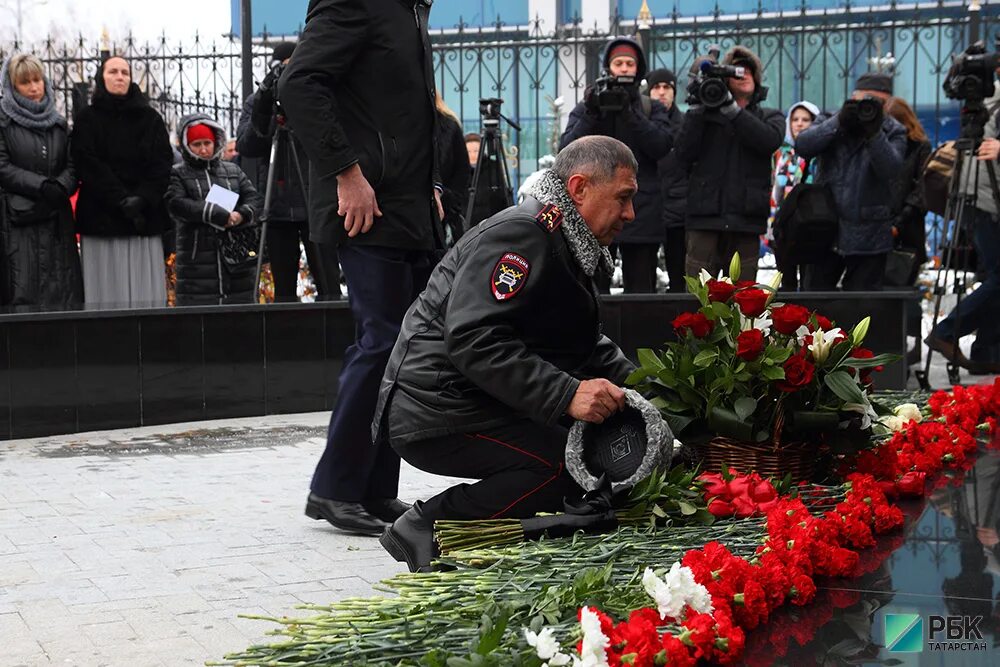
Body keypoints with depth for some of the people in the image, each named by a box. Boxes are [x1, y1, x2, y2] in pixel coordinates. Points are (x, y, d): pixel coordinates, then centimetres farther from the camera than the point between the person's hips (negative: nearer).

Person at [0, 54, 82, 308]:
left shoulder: (58, 123, 16)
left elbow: (72, 165, 10)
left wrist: (60, 187, -11)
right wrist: (41, 186, -17)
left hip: (56, 220, 4)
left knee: (62, 292, -1)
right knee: (23, 291, -9)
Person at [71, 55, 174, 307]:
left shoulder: (150, 118, 13)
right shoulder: (87, 119, 7)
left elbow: (163, 163, 3)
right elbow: (88, 165, -4)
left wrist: (143, 199, -13)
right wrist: (122, 200, -15)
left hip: (145, 218, 2)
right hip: (102, 218, -2)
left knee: (147, 295, -2)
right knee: (109, 294, -5)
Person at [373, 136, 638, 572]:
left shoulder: (564, 245, 19)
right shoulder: (520, 234, -16)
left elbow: (587, 345, 26)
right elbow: (473, 339, -28)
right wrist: (566, 395, -32)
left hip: (476, 404, 11)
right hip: (435, 416, -11)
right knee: (565, 462, -26)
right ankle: (426, 528, -14)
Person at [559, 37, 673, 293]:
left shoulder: (653, 109, 12)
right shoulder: (586, 107, 13)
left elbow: (662, 146, -6)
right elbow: (566, 150, 0)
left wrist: (630, 113, -13)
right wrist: (591, 116, -12)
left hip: (641, 211, 0)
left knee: (641, 291, 0)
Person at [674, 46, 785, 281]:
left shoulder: (770, 117, 16)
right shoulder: (707, 115, 13)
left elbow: (769, 140, -8)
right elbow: (684, 153, -1)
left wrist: (730, 106, -13)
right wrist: (696, 108, -8)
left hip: (746, 218, 1)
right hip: (706, 216, -1)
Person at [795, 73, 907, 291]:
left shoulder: (893, 132, 1)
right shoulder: (832, 121, 5)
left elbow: (891, 170, -17)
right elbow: (802, 146, -13)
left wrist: (874, 133, -28)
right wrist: (838, 123, -23)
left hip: (868, 239, -2)